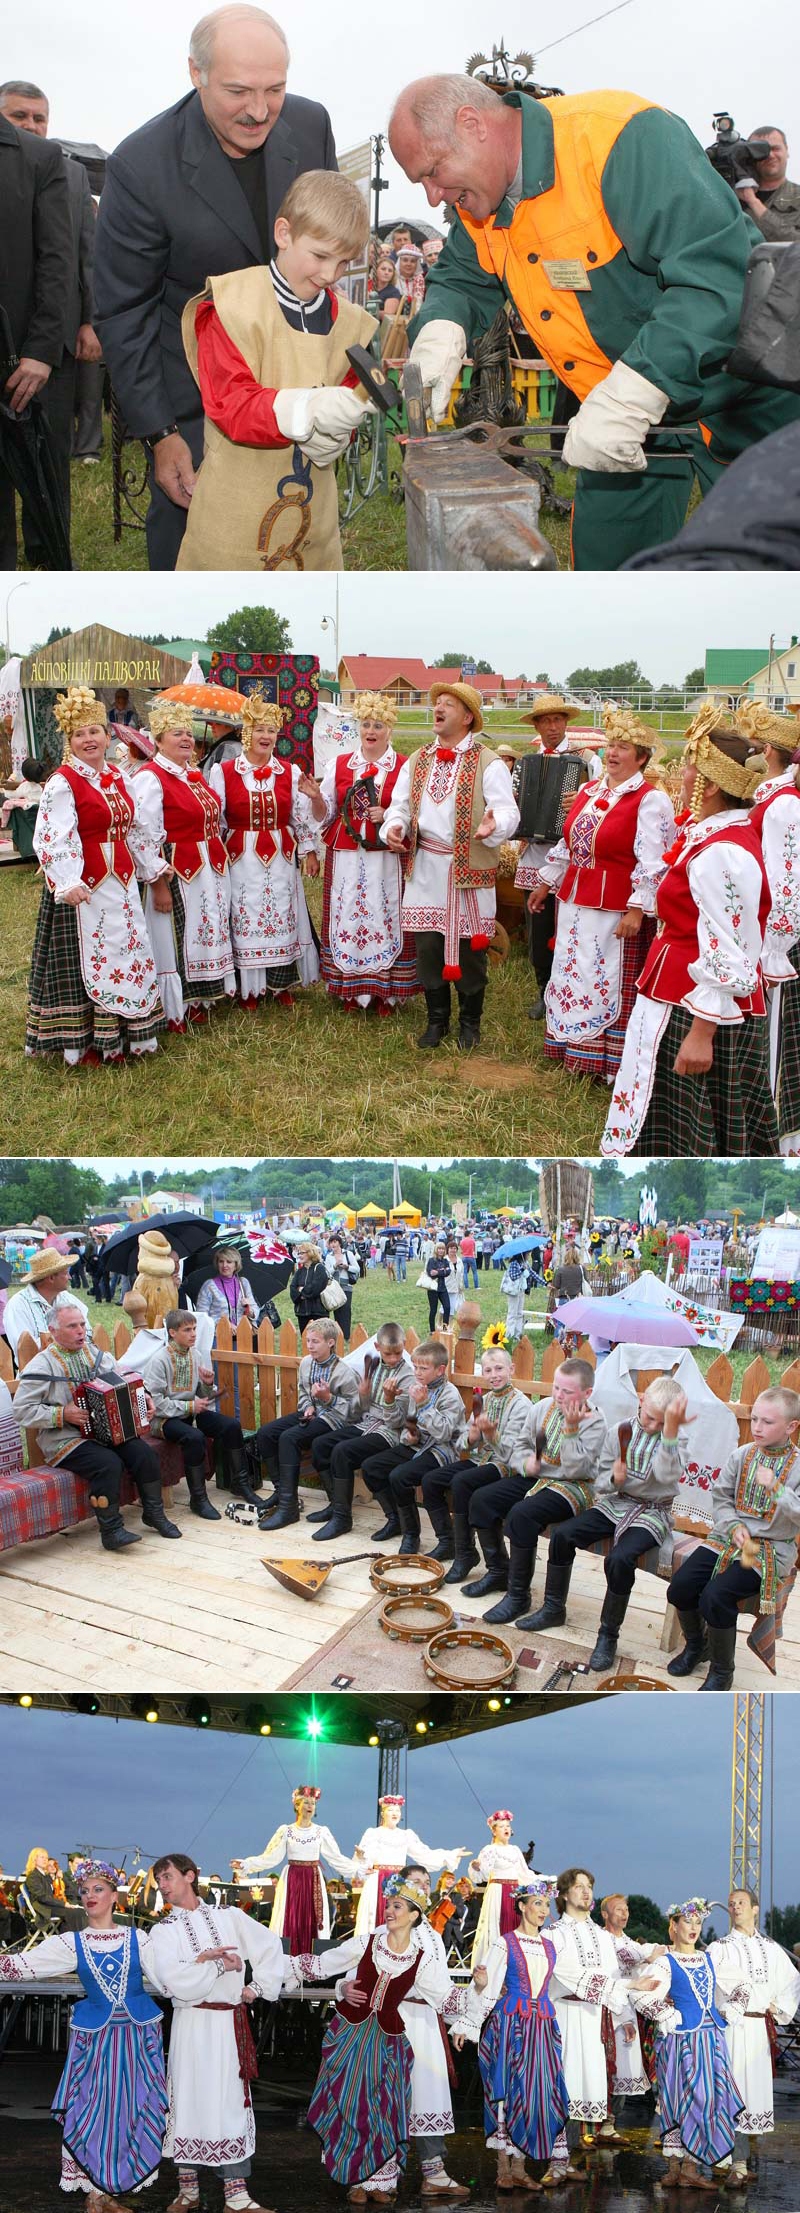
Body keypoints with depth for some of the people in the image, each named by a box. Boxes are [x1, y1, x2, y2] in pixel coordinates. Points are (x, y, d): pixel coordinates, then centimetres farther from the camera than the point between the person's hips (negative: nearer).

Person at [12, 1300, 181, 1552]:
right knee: (107, 1463, -31)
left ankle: (154, 1513, 4)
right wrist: (61, 1414, -18)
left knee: (145, 1454, -15)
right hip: (65, 1440, -6)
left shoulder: (97, 1355, 12)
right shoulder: (42, 1366, -7)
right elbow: (22, 1410, -11)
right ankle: (111, 1530, -20)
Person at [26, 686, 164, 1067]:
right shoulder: (62, 783, -12)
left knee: (128, 955, 12)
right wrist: (67, 884, -30)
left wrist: (153, 867, 25)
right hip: (82, 888, -8)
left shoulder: (119, 779, 12)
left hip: (121, 885, 8)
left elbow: (138, 829, 23)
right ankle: (82, 1045, 5)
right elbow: (52, 838, -20)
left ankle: (120, 1036, 23)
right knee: (83, 961, -3)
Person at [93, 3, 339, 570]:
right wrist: (158, 434, -14)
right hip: (195, 397, -4)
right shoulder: (140, 166, -21)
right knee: (185, 529, -1)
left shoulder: (311, 125, -8)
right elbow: (123, 313, -14)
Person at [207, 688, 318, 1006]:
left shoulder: (290, 773, 5)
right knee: (245, 921, 1)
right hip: (241, 859, -2)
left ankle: (281, 985, 18)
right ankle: (249, 990, 11)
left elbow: (301, 816, 9)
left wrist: (309, 851, 6)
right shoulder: (223, 772, -2)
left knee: (282, 918, 6)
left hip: (280, 858, 2)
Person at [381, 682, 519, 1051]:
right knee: (428, 945, 7)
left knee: (469, 948, 4)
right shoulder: (416, 762, 12)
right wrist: (393, 826, -12)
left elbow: (507, 811, -13)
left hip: (469, 868, -4)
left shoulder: (488, 764, -5)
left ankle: (469, 1022, 19)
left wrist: (494, 824, -35)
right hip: (425, 868, 4)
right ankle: (437, 1020, 21)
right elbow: (400, 805, 10)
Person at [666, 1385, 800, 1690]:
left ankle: (722, 1670, -4)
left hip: (771, 1548, -5)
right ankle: (694, 1644, 17)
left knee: (716, 1596, -26)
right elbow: (720, 1496, 8)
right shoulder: (742, 1455, 5)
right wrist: (734, 1526, -9)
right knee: (680, 1586, -14)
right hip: (728, 1536, 5)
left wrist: (775, 1488, -25)